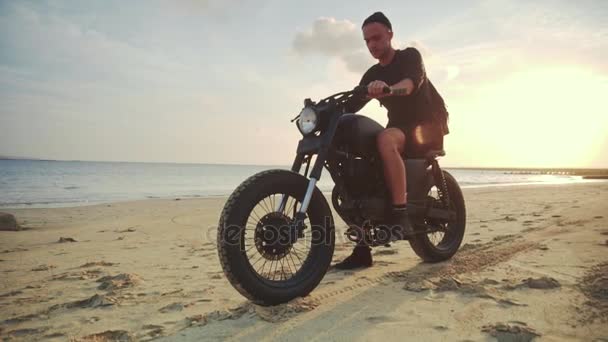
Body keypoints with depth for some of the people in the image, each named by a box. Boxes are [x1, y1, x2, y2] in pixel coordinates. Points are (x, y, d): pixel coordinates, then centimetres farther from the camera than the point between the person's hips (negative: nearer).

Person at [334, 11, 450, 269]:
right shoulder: (372, 74, 15)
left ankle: (401, 216, -36)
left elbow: (412, 82, -27)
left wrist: (388, 88, -49)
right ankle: (363, 249, -6)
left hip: (428, 124, -6)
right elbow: (352, 105, 6)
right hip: (399, 128, 7)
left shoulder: (410, 56, -3)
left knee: (385, 139, -38)